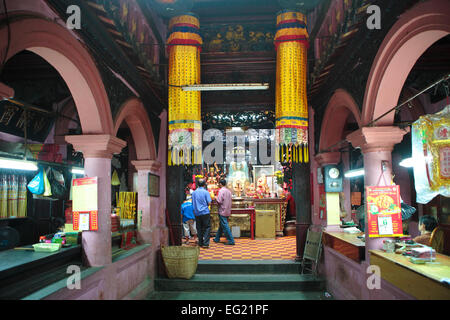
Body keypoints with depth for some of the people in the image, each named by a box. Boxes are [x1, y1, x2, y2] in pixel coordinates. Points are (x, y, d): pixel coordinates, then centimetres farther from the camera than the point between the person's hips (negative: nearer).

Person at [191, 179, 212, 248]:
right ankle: (205, 243, -6)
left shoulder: (194, 193, 5)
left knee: (199, 228, 11)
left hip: (197, 213, 4)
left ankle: (200, 243, 15)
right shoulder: (206, 192, -7)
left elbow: (193, 203, 10)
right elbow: (209, 202, -8)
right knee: (207, 227, 1)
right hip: (205, 212, -4)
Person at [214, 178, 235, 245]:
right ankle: (217, 239, 28)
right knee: (221, 225, 18)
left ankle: (231, 241, -4)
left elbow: (219, 201, -21)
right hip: (228, 211, 8)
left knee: (225, 226, -4)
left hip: (223, 211, -8)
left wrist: (216, 198, -2)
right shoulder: (229, 191, 9)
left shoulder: (221, 190, -14)